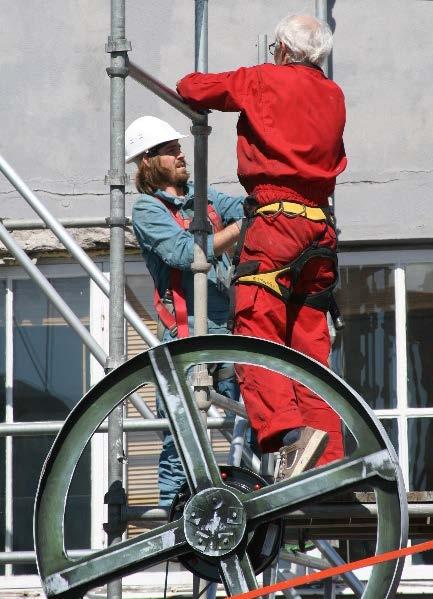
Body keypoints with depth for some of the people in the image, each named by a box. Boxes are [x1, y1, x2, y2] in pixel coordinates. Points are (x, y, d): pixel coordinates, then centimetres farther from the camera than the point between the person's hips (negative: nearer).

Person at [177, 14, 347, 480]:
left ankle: (289, 430, -33)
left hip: (275, 219, -6)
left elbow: (194, 88, 8)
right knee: (311, 346, 7)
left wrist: (190, 88, 33)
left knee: (256, 333, -13)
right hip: (320, 227, 7)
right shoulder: (333, 96, 19)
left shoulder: (265, 81, 3)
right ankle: (329, 462, 3)